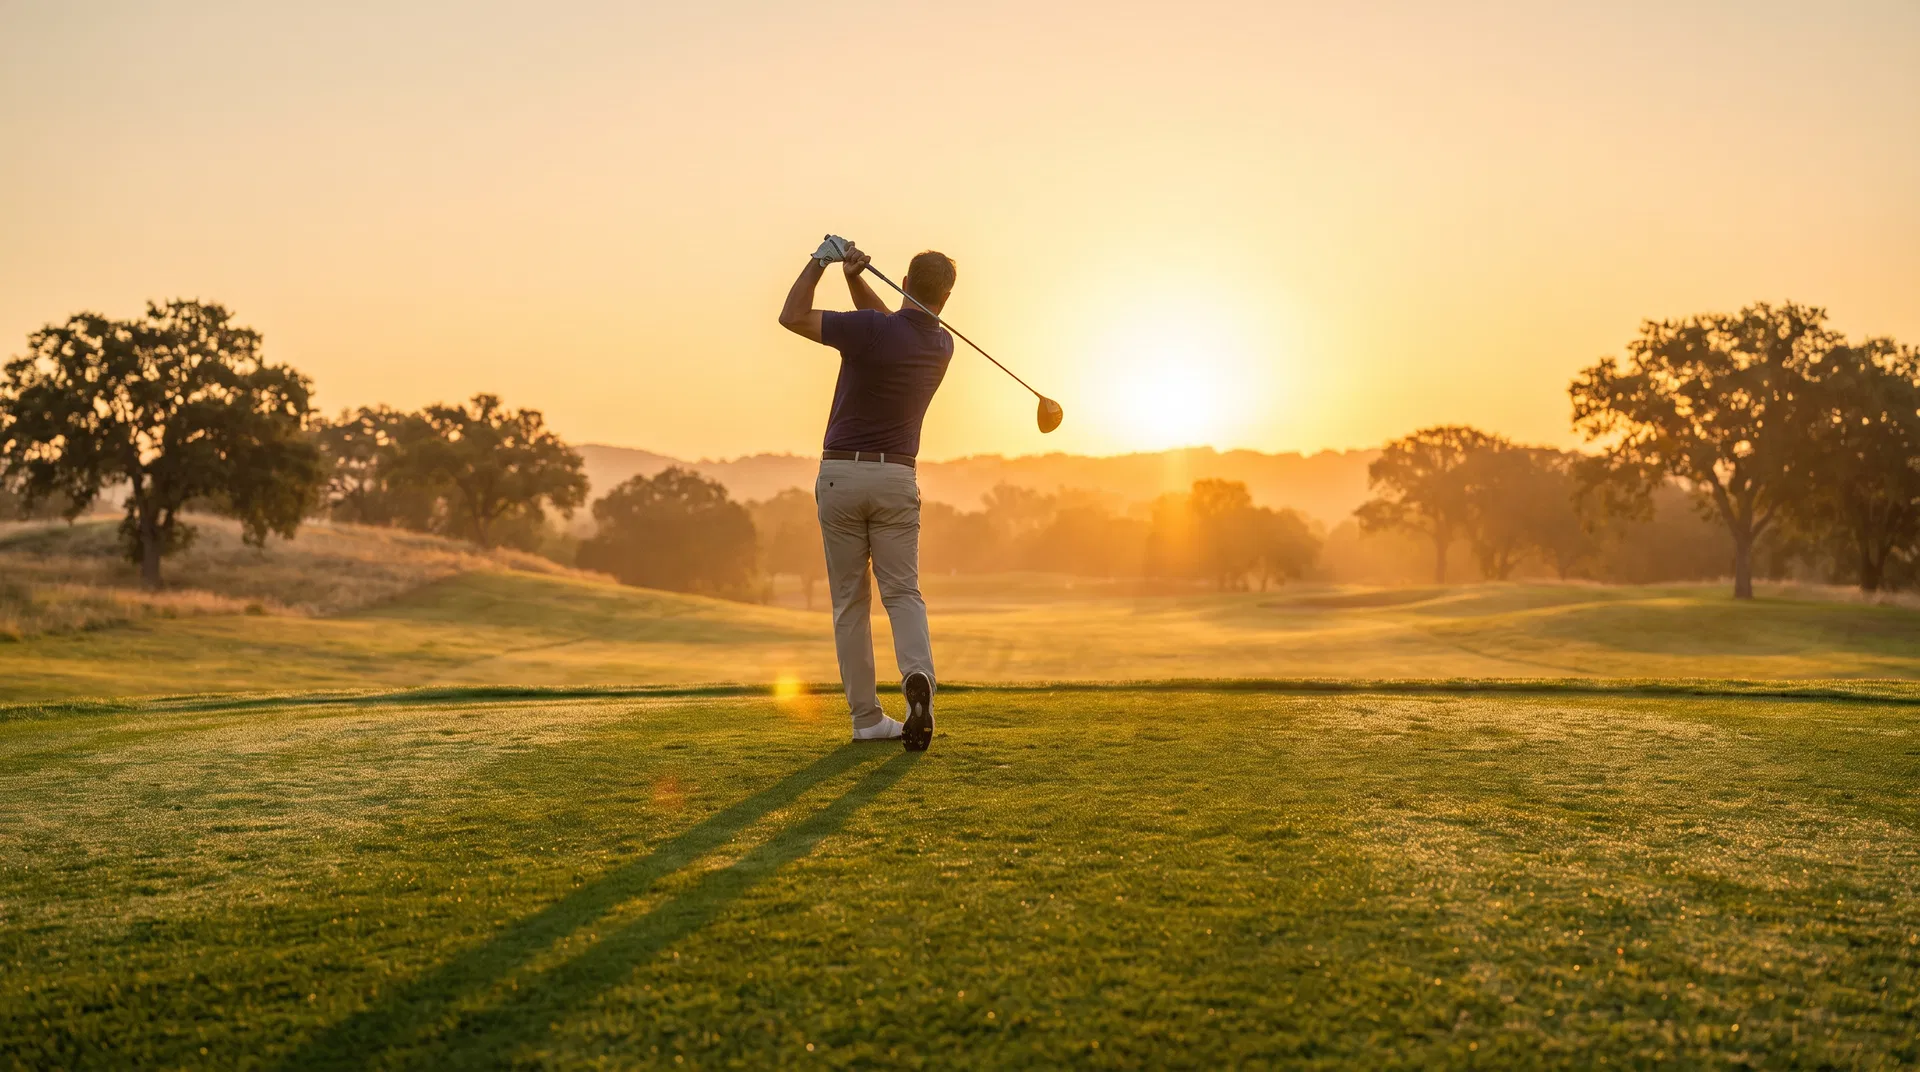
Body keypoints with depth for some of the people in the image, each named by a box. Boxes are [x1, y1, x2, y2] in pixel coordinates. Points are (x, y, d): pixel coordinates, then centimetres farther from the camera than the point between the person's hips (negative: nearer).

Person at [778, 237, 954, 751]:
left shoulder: (870, 329, -13)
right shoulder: (942, 346, 5)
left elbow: (792, 317, -3)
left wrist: (821, 260, 4)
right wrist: (856, 278, 3)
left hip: (840, 474, -2)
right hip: (896, 478, 2)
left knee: (849, 600, 7)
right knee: (903, 593, 5)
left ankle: (867, 718, 7)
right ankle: (918, 676, -24)